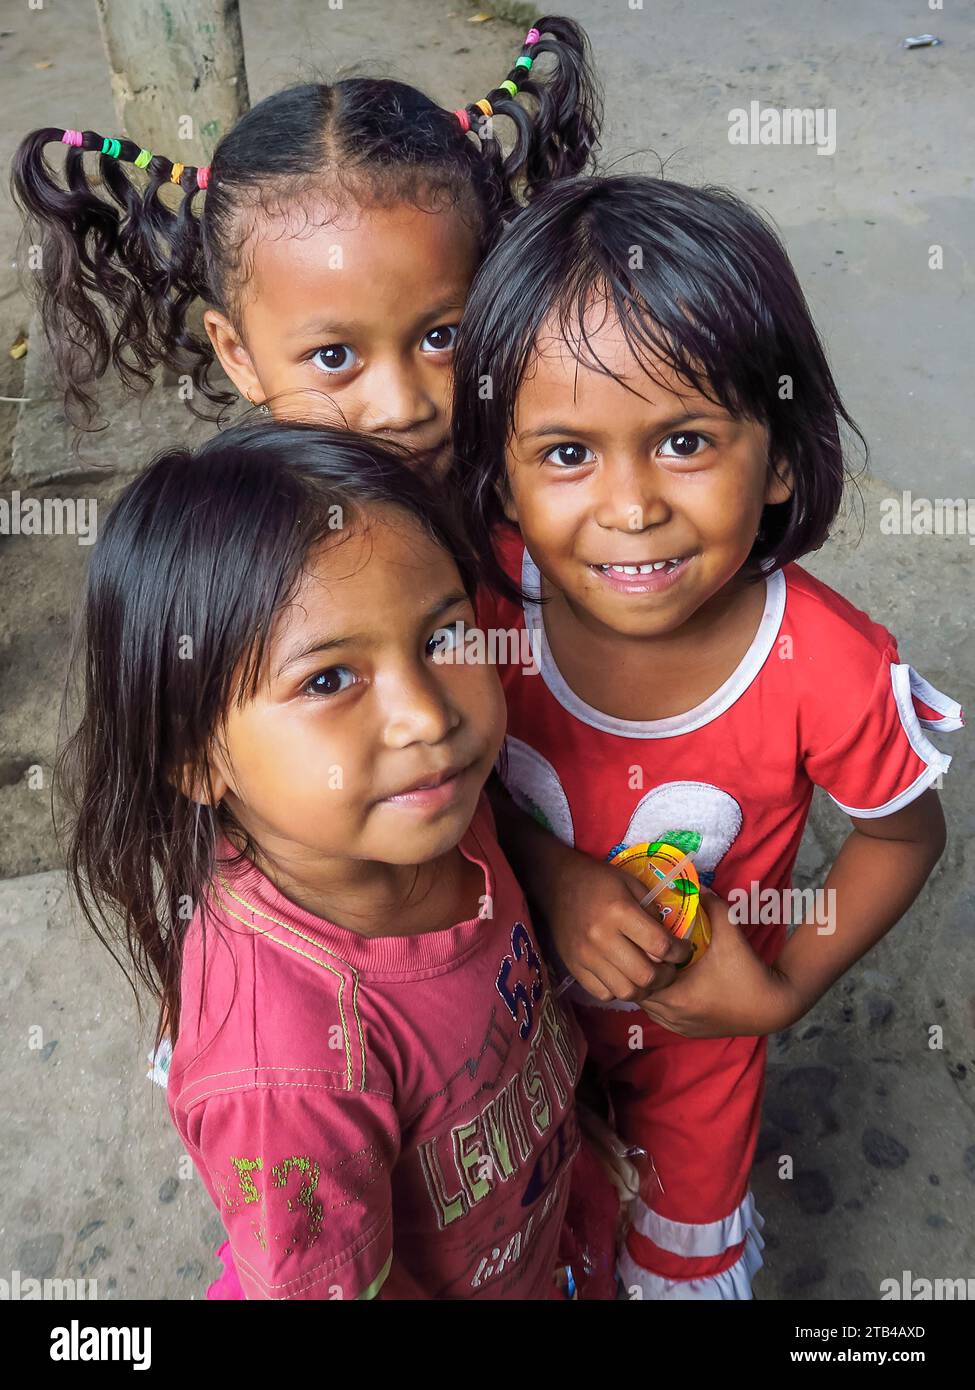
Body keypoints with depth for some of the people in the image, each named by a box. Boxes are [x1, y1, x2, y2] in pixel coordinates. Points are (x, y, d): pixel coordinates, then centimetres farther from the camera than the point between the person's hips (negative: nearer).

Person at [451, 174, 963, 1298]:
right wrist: (554, 876, -26)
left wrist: (784, 991, -17)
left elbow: (906, 834, -12)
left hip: (698, 1027, -2)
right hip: (512, 992, 2)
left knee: (683, 1247, 29)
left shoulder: (827, 672, -33)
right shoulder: (485, 592, -28)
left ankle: (702, 1253, 64)